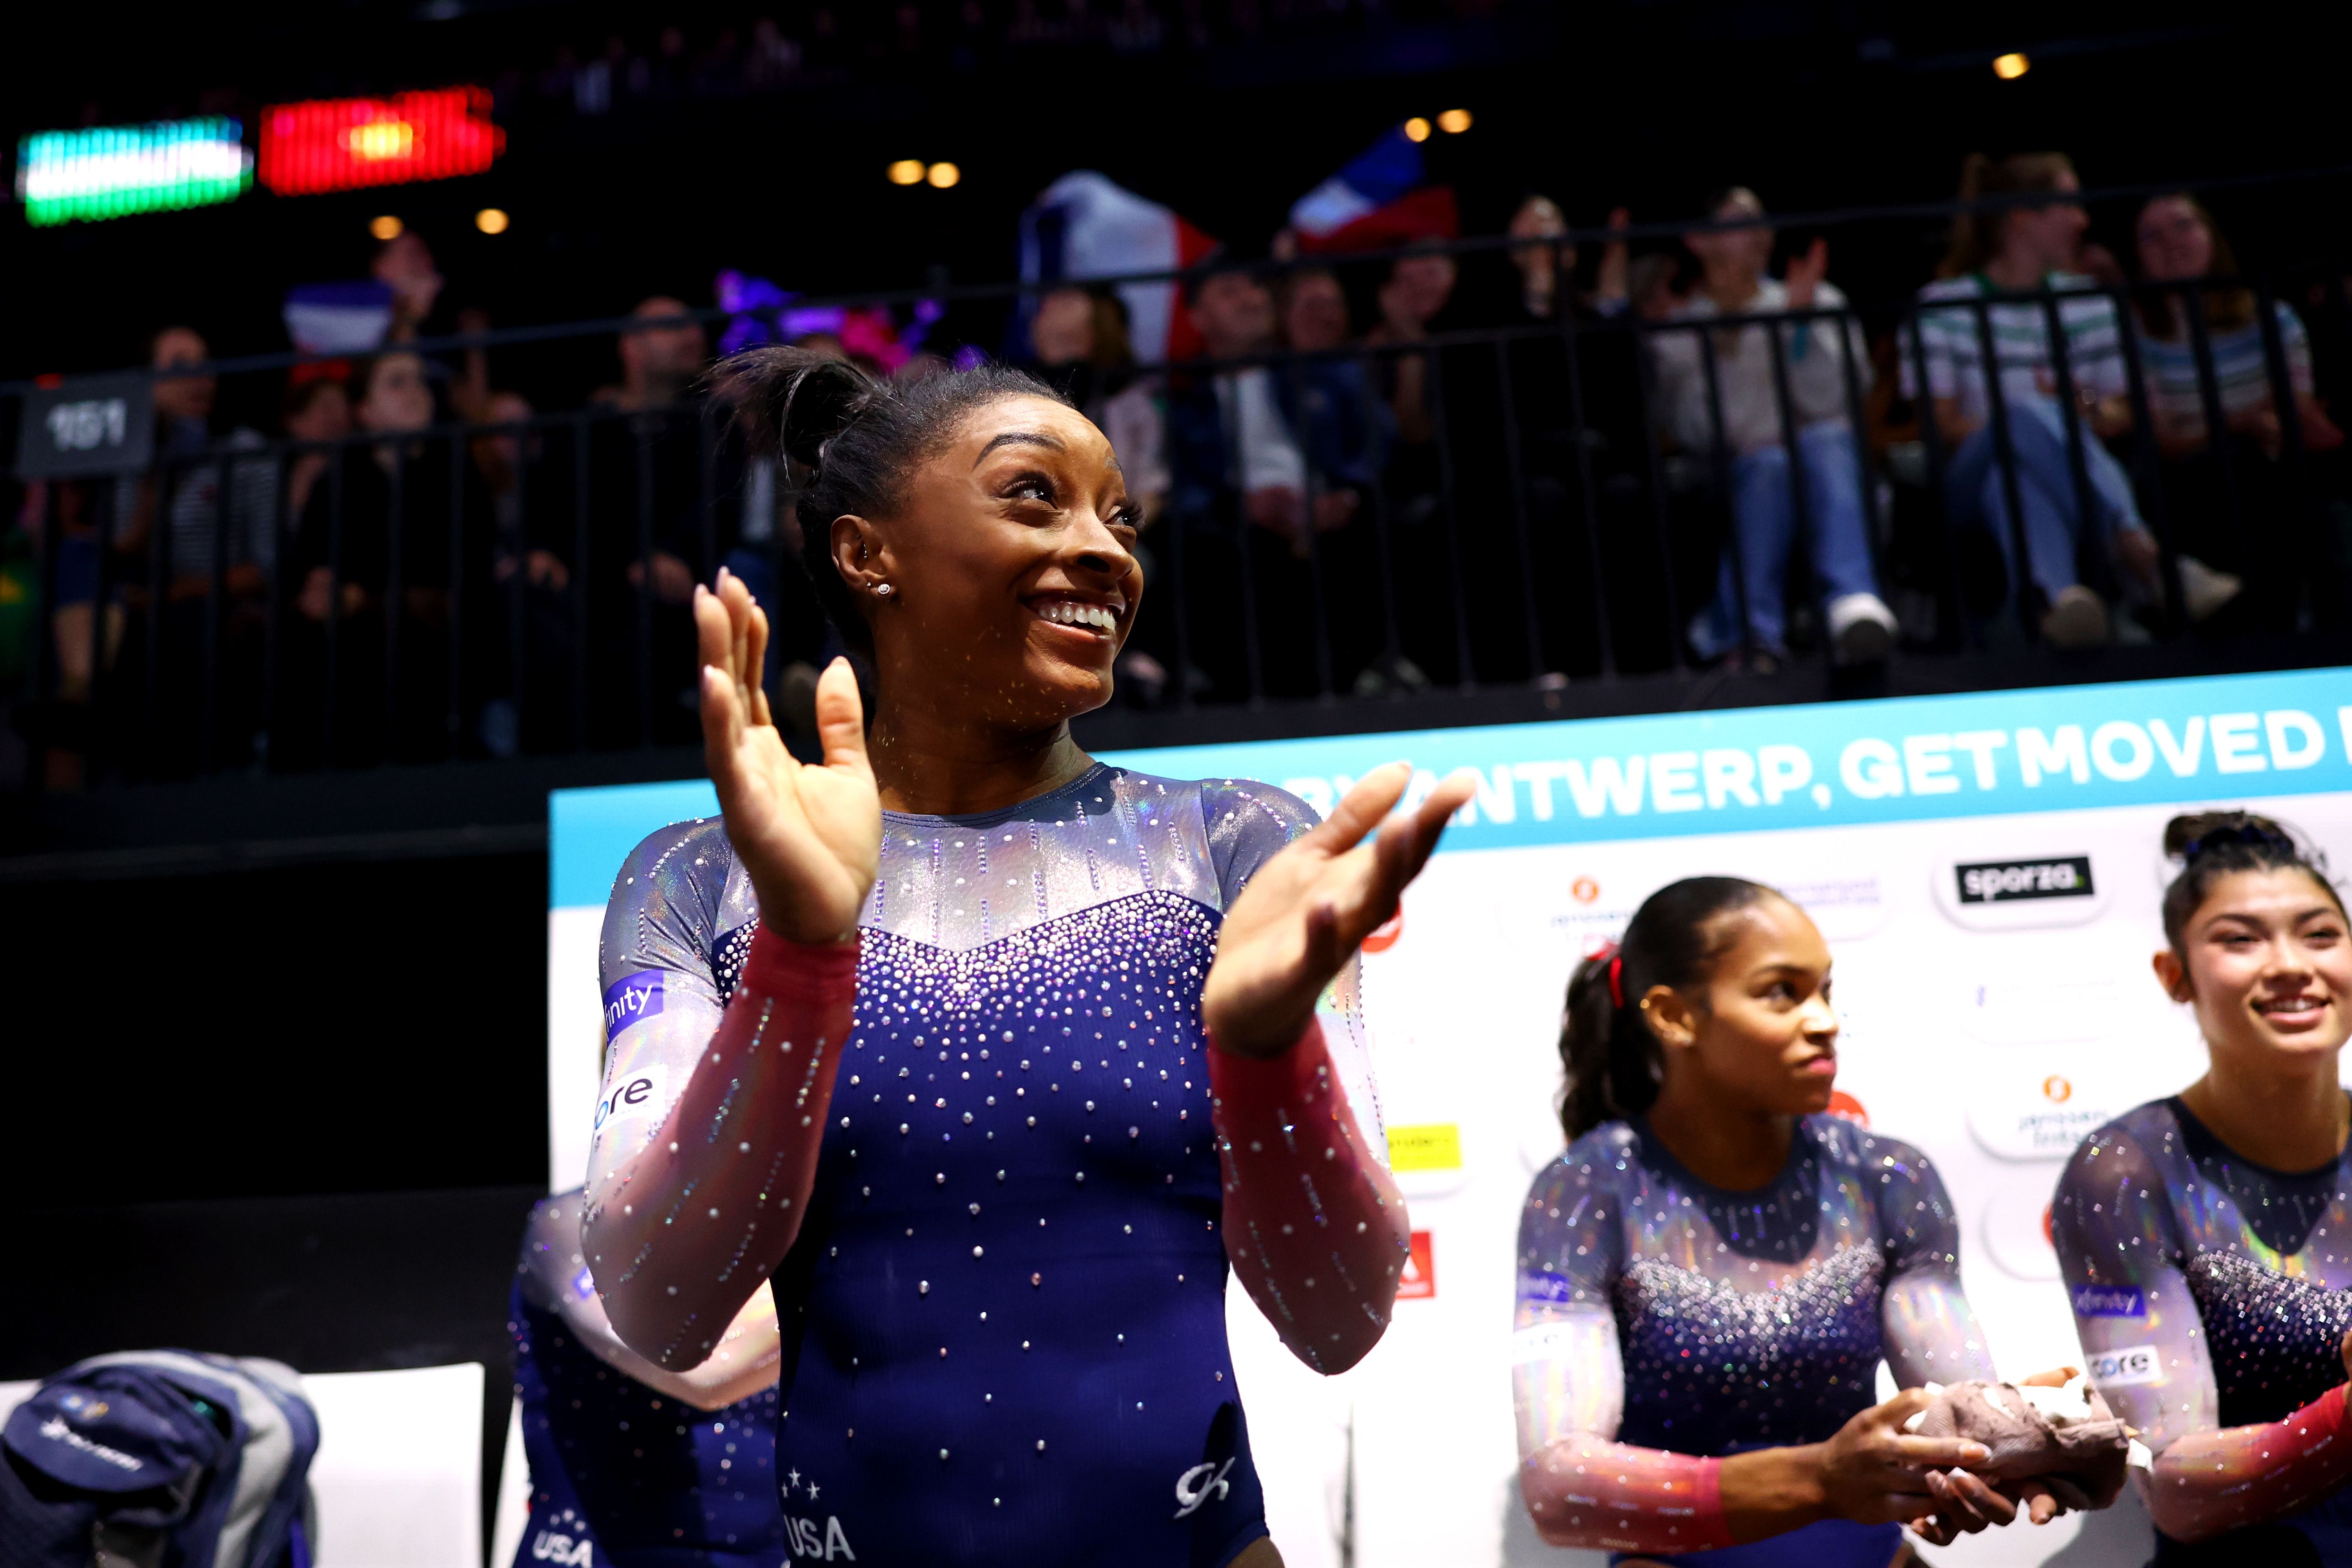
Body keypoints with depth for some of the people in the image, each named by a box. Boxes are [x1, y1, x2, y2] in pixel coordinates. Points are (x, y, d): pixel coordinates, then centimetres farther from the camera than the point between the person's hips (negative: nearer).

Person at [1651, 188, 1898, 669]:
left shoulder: (1822, 302, 18)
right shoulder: (1675, 334, 12)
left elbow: (1825, 402, 1)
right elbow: (1698, 436, -4)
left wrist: (1800, 322, -8)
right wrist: (1723, 343, -10)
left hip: (1826, 461, 1)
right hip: (1740, 482, -1)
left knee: (1826, 442, -33)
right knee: (1768, 464, -35)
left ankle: (1853, 603, -58)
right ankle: (1753, 633, -49)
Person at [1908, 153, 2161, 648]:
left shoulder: (2088, 302, 19)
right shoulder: (1943, 305, 4)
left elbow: (2121, 414, 16)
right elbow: (1941, 425, -3)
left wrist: (2091, 412, -9)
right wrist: (2018, 424, -20)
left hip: (2069, 476, 3)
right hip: (1974, 478, -2)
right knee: (2031, 412, -37)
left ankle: (2051, 594, -59)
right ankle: (2134, 542, -50)